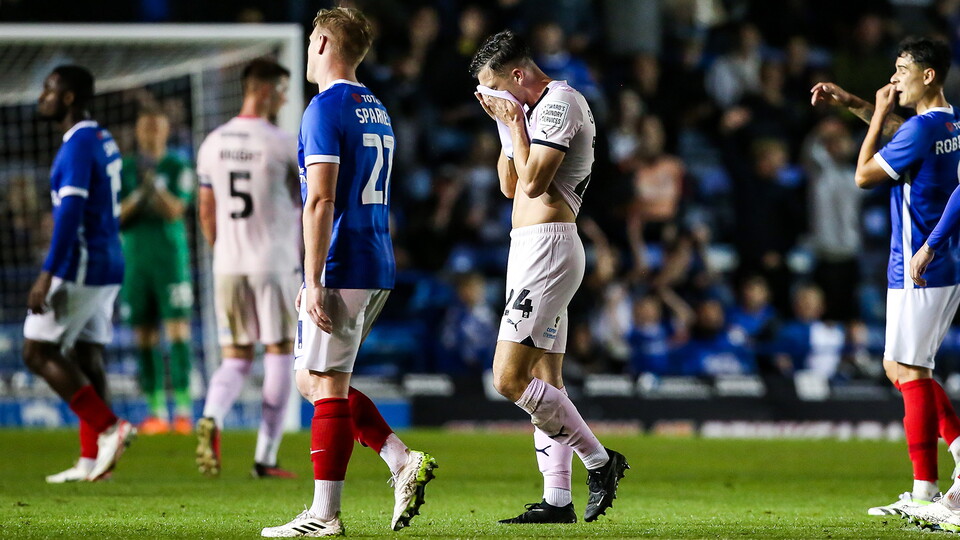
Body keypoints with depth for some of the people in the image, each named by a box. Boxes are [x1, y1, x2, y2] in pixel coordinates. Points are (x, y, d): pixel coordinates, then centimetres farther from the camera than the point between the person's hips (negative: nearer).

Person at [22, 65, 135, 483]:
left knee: (38, 352, -4)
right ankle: (91, 460, 6)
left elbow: (71, 213, -22)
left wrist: (48, 275, -24)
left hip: (80, 269, -9)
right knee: (87, 356, 9)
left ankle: (109, 428, -11)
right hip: (108, 268, 9)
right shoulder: (103, 141, 15)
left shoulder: (78, 145, -15)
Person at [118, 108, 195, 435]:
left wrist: (155, 186, -24)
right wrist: (138, 196, -13)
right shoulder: (124, 171, 10)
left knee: (177, 329, -10)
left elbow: (175, 210, -9)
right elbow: (115, 216, 3)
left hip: (171, 257, -3)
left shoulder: (178, 169, 3)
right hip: (134, 257, 3)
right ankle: (155, 410, 8)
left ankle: (183, 408, -11)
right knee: (144, 335, 3)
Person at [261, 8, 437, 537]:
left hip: (341, 270, -9)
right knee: (312, 380, 15)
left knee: (325, 386, -5)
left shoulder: (325, 108, -11)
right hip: (378, 269, 9)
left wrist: (313, 283, -19)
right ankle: (404, 462, 6)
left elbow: (321, 201, -18)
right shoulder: (376, 111, 17)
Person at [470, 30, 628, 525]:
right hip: (530, 249, 11)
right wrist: (505, 125, 15)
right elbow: (510, 186, 24)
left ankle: (599, 460, -9)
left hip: (547, 246, -11)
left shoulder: (559, 102, -12)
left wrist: (514, 121, -9)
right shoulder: (539, 108, 20)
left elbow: (532, 181, -18)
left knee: (510, 379, -15)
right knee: (544, 382, 8)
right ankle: (557, 499, 7)